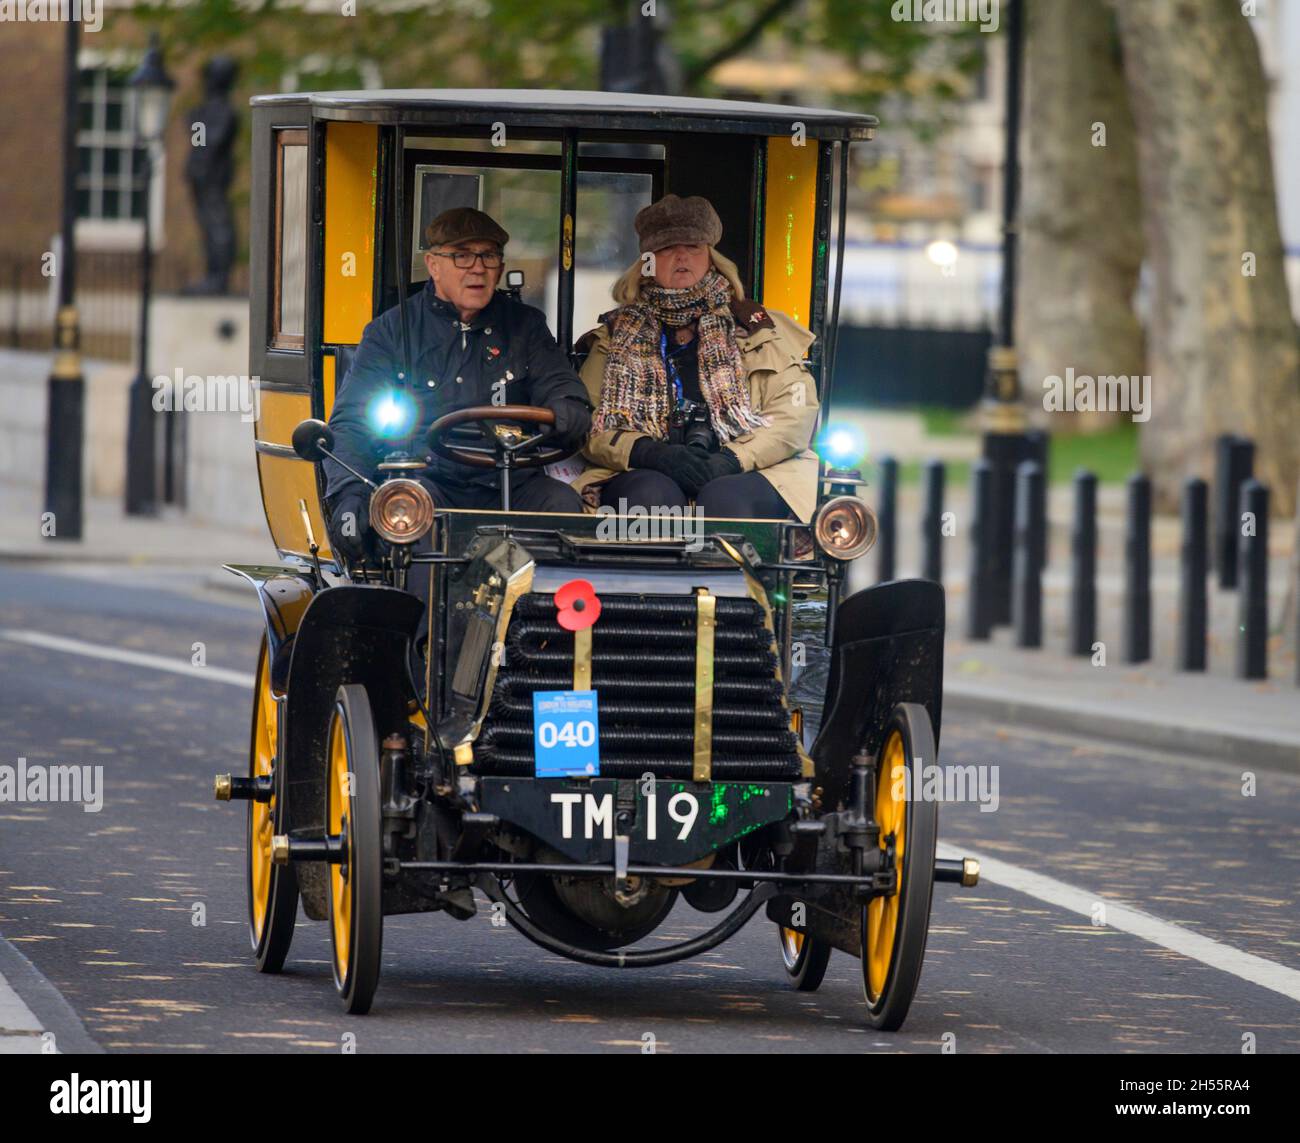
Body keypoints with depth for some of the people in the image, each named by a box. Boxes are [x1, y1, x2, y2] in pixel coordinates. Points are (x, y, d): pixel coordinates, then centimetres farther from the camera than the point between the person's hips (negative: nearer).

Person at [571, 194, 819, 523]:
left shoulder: (756, 327, 18)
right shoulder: (618, 335, 20)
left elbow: (796, 412, 6)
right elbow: (585, 424, 7)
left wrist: (733, 459, -12)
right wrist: (650, 453, -13)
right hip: (648, 473, 0)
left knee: (725, 498, -35)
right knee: (654, 495, -35)